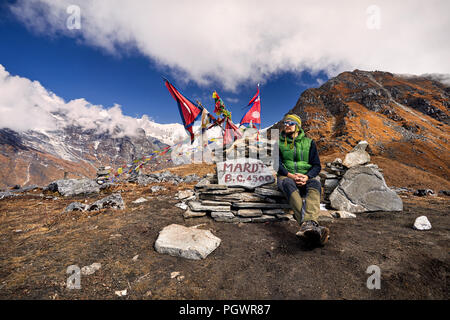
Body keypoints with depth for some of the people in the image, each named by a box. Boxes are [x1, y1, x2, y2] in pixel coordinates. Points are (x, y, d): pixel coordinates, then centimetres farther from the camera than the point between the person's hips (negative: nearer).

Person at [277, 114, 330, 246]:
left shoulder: (309, 142, 15)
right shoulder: (279, 142, 14)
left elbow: (317, 165, 8)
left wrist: (307, 177, -15)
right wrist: (290, 175, -18)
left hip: (306, 177, 1)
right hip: (286, 177, -1)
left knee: (315, 184, -35)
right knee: (289, 184, -38)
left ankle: (307, 225, -61)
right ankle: (311, 225, -61)